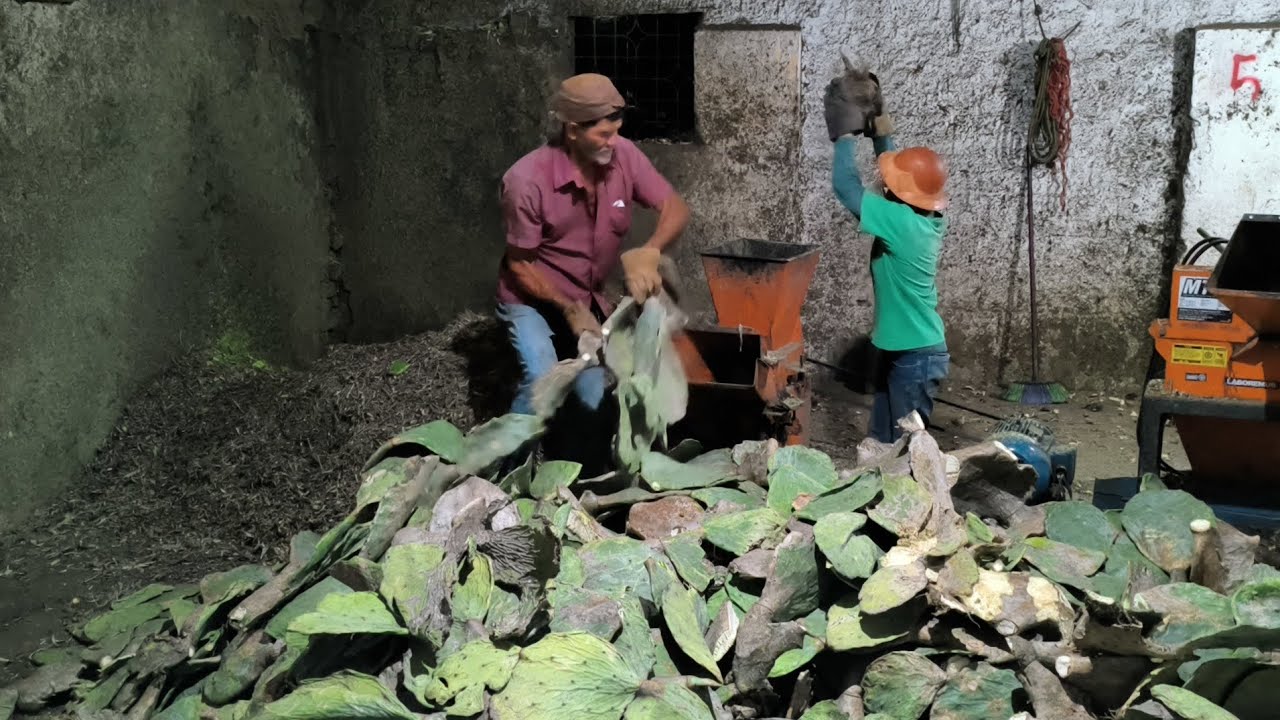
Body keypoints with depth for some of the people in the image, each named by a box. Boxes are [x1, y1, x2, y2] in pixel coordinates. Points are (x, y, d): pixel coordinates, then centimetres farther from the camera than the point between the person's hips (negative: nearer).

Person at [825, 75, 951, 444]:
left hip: (915, 356, -9)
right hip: (901, 349, 9)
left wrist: (846, 134, -9)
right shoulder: (928, 217, 0)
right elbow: (900, 168, 17)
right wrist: (880, 129, 13)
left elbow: (844, 185, -21)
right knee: (883, 441, 18)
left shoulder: (901, 222, -25)